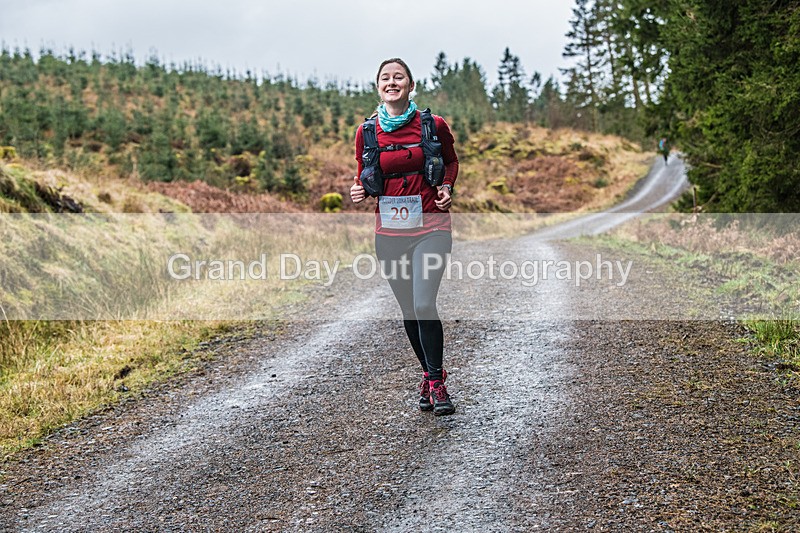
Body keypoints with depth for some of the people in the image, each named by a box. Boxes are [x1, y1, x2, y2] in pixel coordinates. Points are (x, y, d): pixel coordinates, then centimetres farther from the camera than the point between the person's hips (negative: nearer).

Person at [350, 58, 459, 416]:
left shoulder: (433, 125, -2)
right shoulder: (366, 132, 3)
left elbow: (451, 161, 16)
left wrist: (446, 187, -3)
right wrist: (359, 191, -7)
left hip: (430, 227, -3)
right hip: (389, 230, 3)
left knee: (424, 305, -15)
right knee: (409, 310, 9)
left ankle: (437, 384, 1)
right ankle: (429, 376, 27)